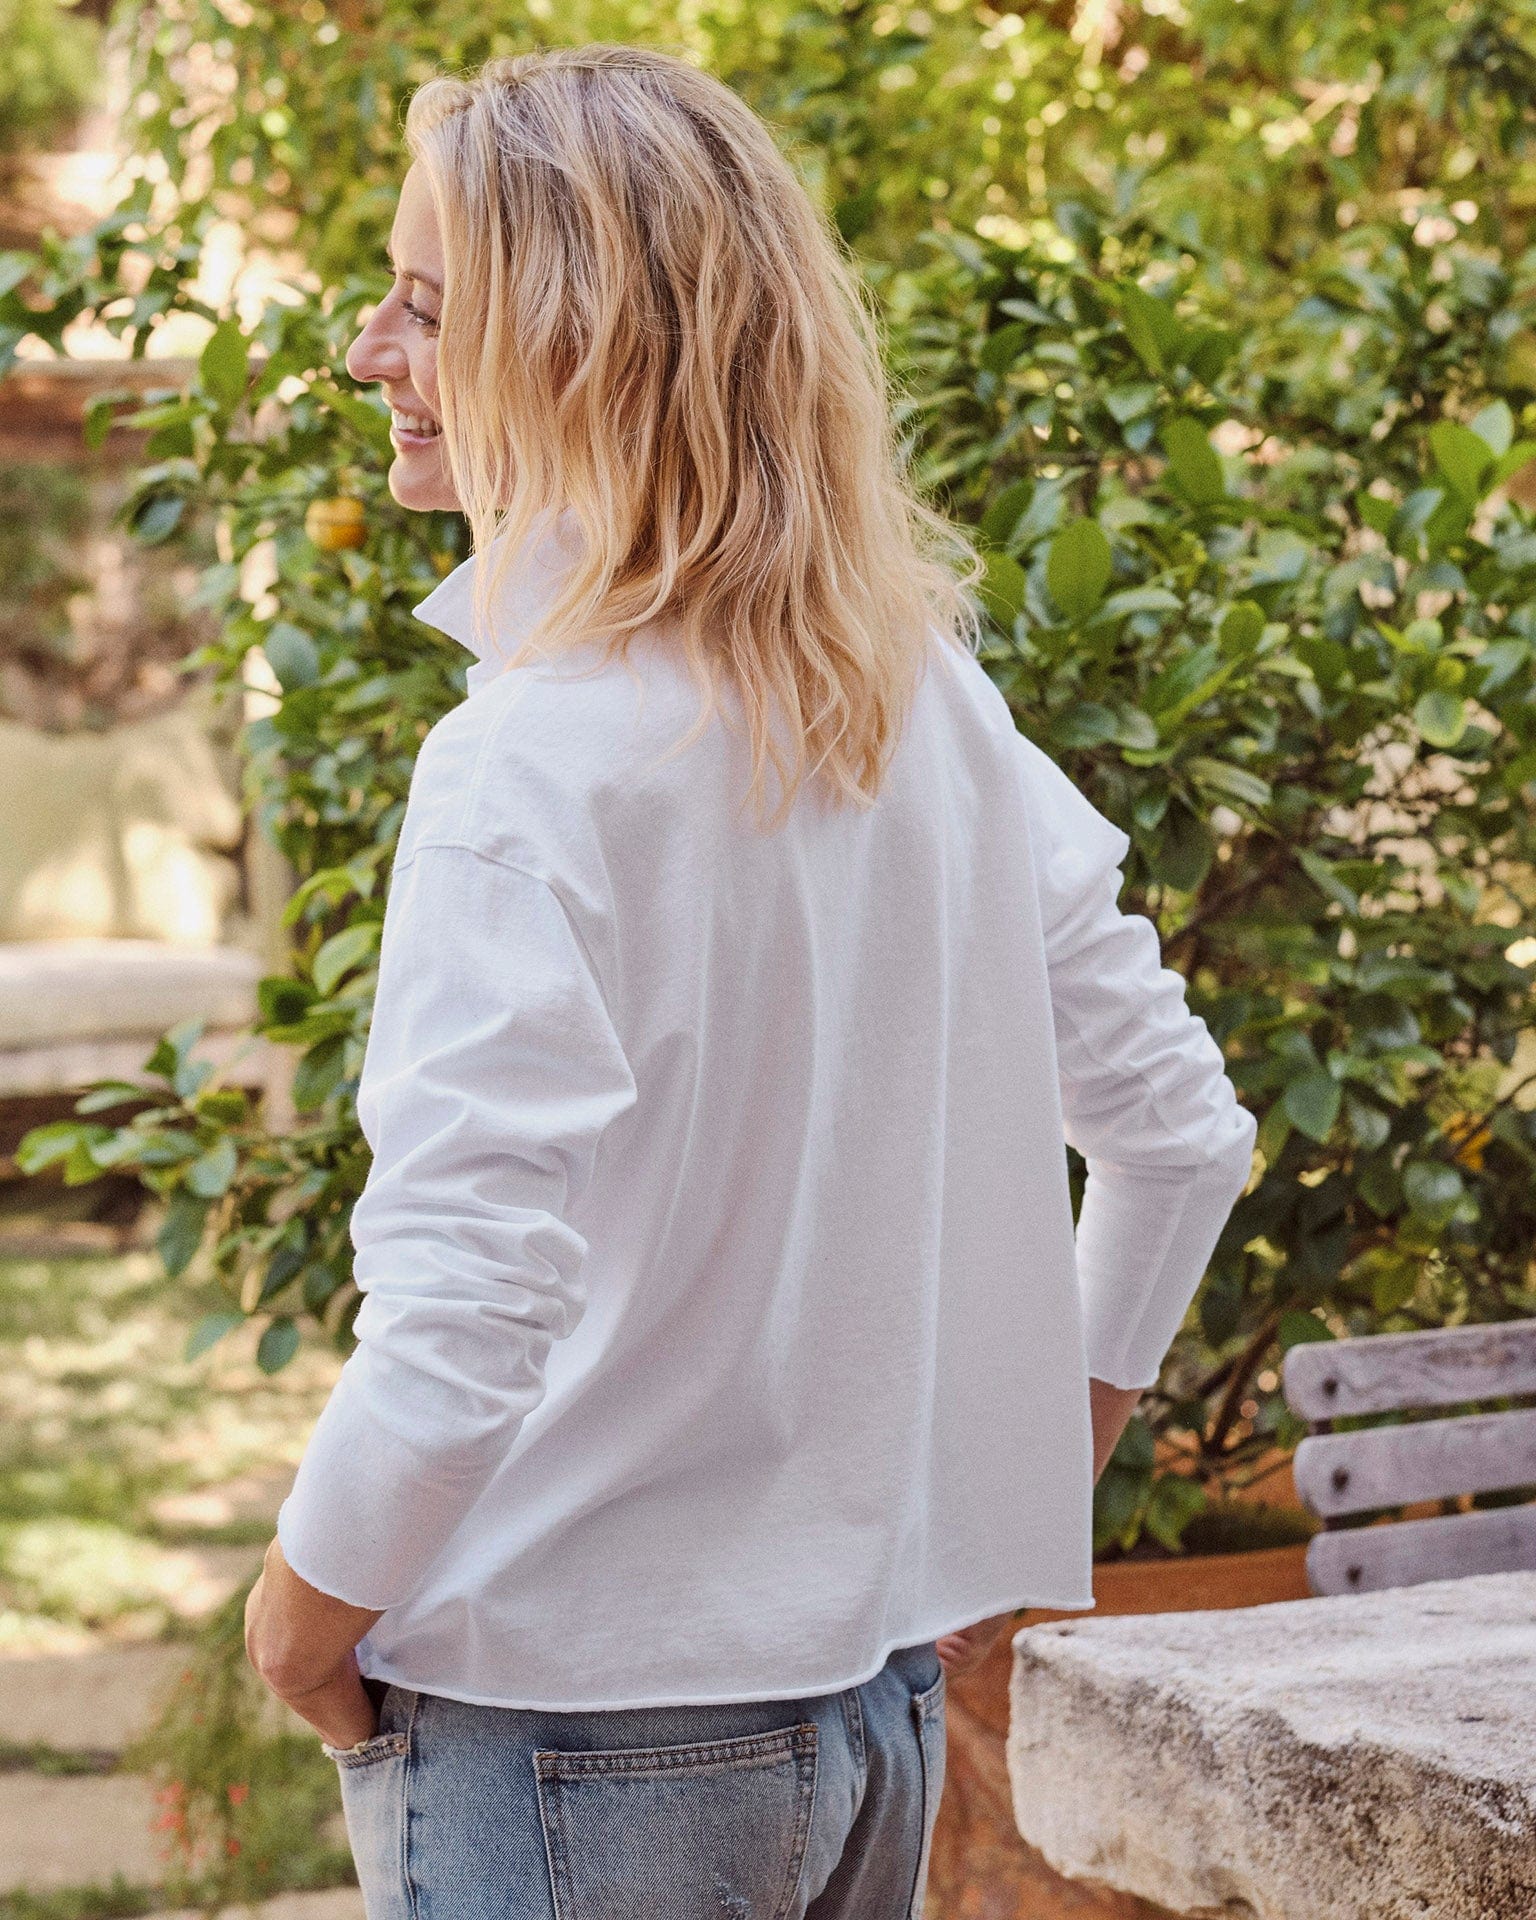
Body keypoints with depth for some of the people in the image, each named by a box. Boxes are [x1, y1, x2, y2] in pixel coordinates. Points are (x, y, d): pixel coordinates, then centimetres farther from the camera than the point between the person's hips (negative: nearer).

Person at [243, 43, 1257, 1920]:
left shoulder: (532, 764, -21)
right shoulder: (933, 701, 2)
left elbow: (456, 1336, -27)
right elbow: (1182, 1130, 10)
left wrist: (304, 1619, -10)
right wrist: (1016, 1490, 19)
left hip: (576, 1728, -7)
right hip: (878, 1699, 7)